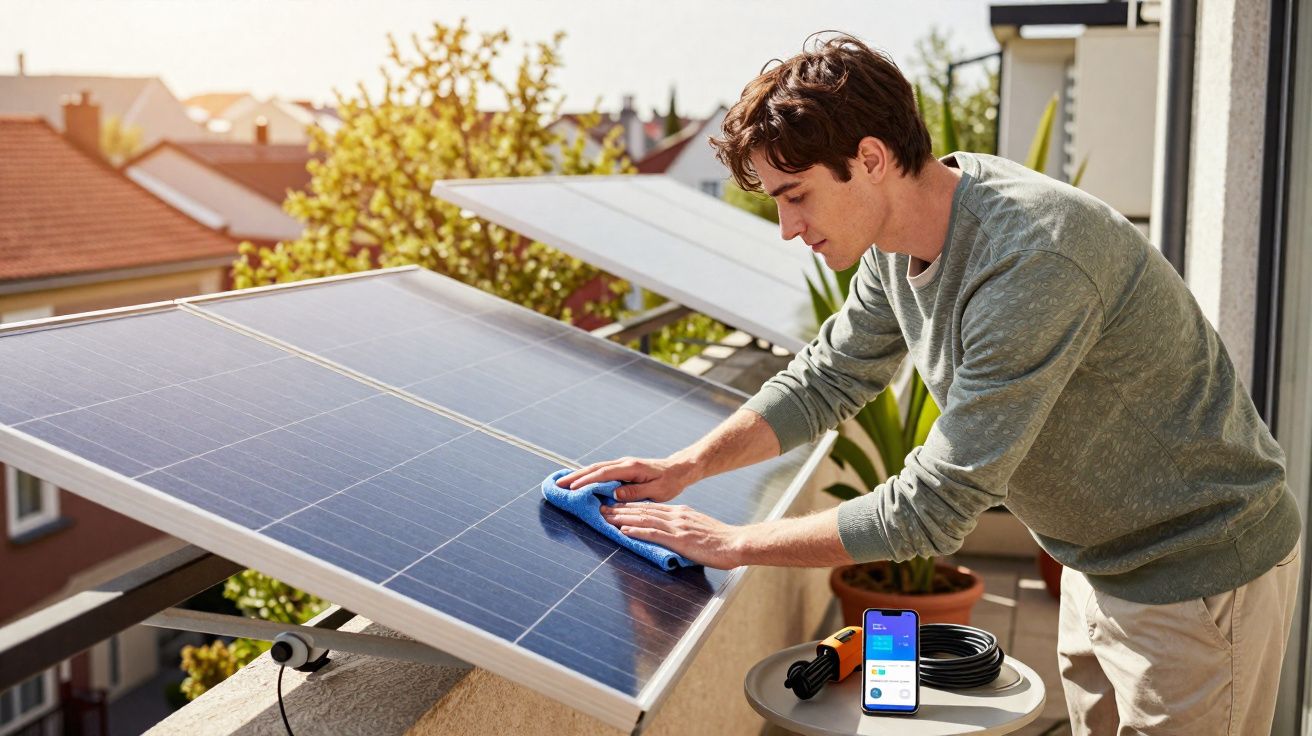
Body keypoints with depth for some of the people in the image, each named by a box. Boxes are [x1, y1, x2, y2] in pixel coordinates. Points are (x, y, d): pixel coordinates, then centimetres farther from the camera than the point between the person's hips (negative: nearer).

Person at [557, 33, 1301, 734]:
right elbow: (828, 378, 8)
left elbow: (935, 507, -30)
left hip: (1200, 575, -8)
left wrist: (736, 543, -22)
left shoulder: (1032, 266, -35)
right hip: (1103, 563, 8)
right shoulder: (900, 237, -6)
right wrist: (687, 466, -4)